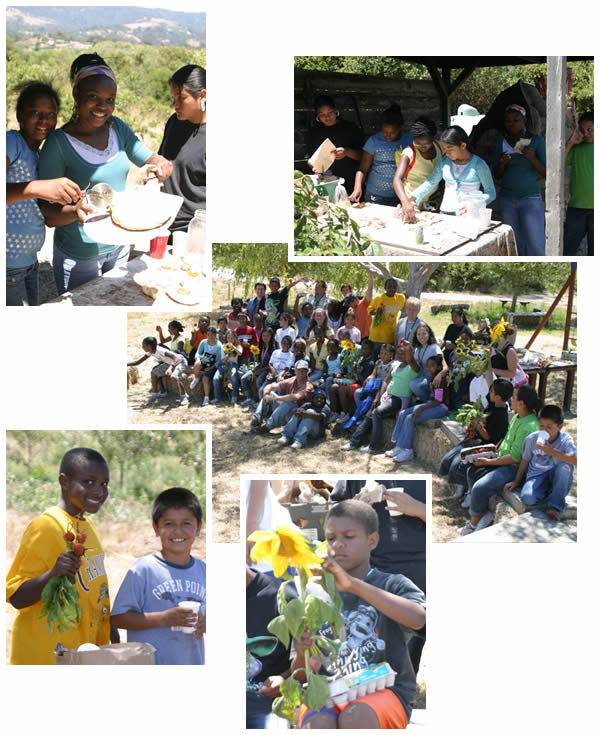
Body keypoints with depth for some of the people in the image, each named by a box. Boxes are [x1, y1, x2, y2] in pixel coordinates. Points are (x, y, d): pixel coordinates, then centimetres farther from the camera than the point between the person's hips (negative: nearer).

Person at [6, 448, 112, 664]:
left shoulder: (88, 526, 11)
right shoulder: (46, 526, -14)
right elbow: (16, 598, -16)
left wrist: (109, 632, 21)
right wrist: (52, 575, -31)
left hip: (84, 650, 8)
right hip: (47, 654, -8)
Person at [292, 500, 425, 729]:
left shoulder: (393, 585, 4)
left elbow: (418, 619, -22)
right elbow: (300, 675, 16)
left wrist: (353, 584, -23)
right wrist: (302, 653, -10)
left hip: (382, 693, -2)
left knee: (355, 717, -37)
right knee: (318, 724, -33)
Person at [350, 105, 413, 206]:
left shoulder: (409, 140, 0)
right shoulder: (374, 141, -5)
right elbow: (363, 169, -7)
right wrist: (357, 188, -23)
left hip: (400, 197, 1)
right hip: (375, 196, -1)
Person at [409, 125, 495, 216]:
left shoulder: (478, 164, -2)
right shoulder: (444, 161, 11)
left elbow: (491, 193, -2)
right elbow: (430, 183, 16)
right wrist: (411, 198, 1)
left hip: (468, 215, -4)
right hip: (445, 212, 4)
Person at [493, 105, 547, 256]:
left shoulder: (536, 140, -5)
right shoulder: (502, 143, 7)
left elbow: (546, 173, -7)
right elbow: (497, 175, 11)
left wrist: (532, 158, -25)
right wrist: (502, 164, -11)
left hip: (530, 198, -4)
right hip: (506, 199, 4)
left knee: (536, 246, -12)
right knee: (517, 244, 7)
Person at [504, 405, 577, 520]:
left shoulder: (565, 439, -15)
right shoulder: (532, 438, -8)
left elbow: (576, 461, -31)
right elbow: (525, 460, 6)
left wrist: (552, 451, -34)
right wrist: (516, 481, 11)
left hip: (556, 477, -1)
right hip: (537, 475, 1)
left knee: (564, 465, -36)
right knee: (527, 498, -32)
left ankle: (555, 506, -20)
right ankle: (549, 492, 4)